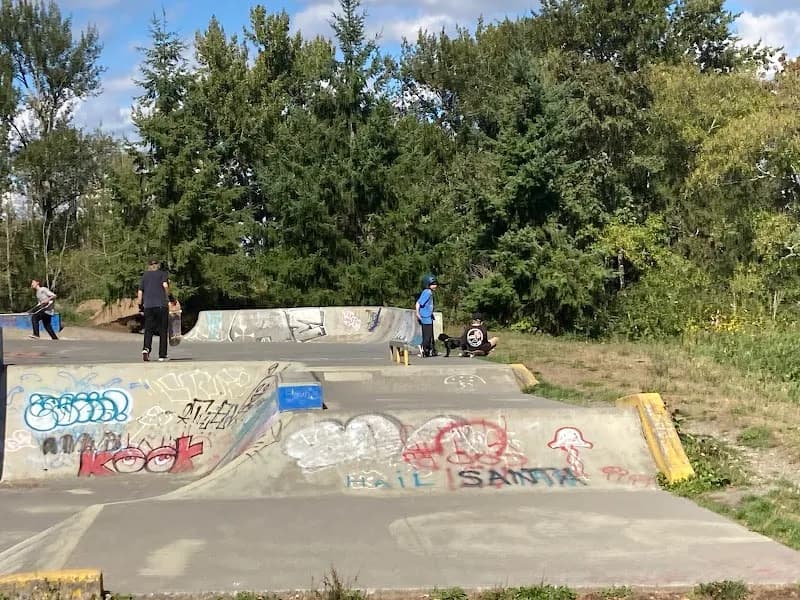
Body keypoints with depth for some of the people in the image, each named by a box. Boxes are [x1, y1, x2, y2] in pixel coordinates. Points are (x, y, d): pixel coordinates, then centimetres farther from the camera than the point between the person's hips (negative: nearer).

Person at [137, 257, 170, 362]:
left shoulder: (145, 275, 15)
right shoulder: (163, 274, 6)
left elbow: (140, 292, 10)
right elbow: (165, 285, -12)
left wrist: (140, 306, 14)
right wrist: (168, 296, 2)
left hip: (148, 306, 2)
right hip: (161, 305, -2)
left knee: (148, 329, 5)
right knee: (163, 330, 5)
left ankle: (146, 348, -21)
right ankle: (162, 355, 4)